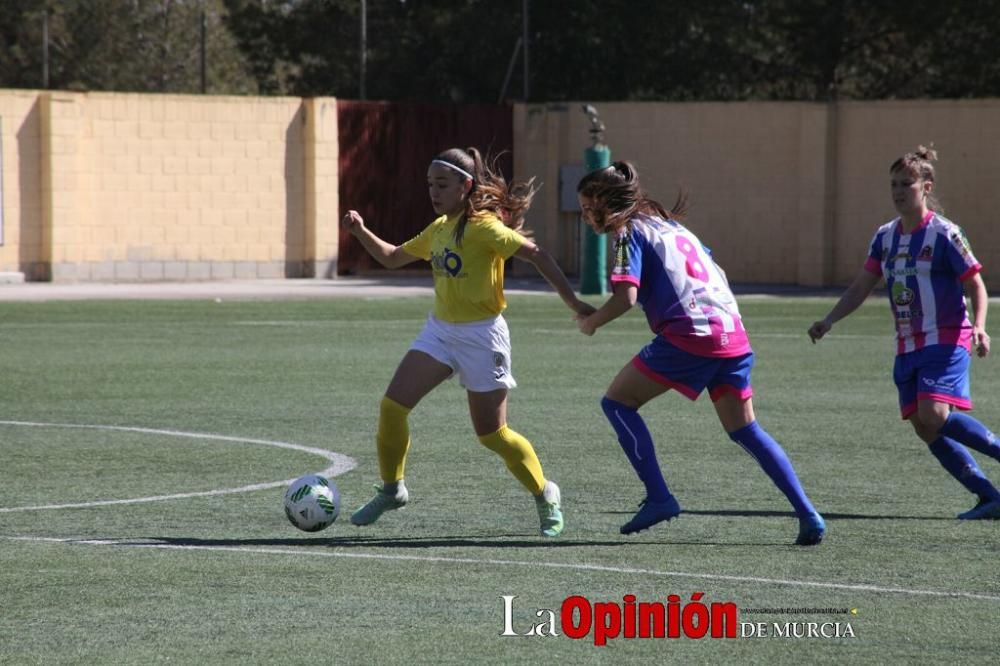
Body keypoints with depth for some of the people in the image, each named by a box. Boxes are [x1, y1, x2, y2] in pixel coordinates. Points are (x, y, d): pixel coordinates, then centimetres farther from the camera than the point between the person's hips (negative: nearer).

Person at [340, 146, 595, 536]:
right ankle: (391, 489, 10)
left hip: (480, 334, -7)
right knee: (392, 405, -6)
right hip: (440, 330, 7)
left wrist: (572, 302, -24)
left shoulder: (483, 227, -16)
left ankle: (545, 495, 20)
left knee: (492, 434, -1)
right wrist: (361, 232, 3)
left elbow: (535, 254, -20)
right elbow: (391, 258, 20)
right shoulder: (439, 229, 9)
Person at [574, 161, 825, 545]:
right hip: (732, 334, 8)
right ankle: (808, 516, 4)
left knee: (618, 402, 6)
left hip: (690, 336, -8)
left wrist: (590, 322, 3)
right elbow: (712, 273, 27)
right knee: (744, 430, 14)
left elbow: (626, 296, -12)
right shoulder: (670, 225, 25)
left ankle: (659, 497, -2)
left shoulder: (629, 232, 0)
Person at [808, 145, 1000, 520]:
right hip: (908, 346, 7)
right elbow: (861, 288, 15)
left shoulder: (944, 234, -9)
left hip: (946, 342, -7)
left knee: (935, 416, -24)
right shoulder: (885, 237, 10)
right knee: (925, 430, -1)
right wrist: (828, 321, 2)